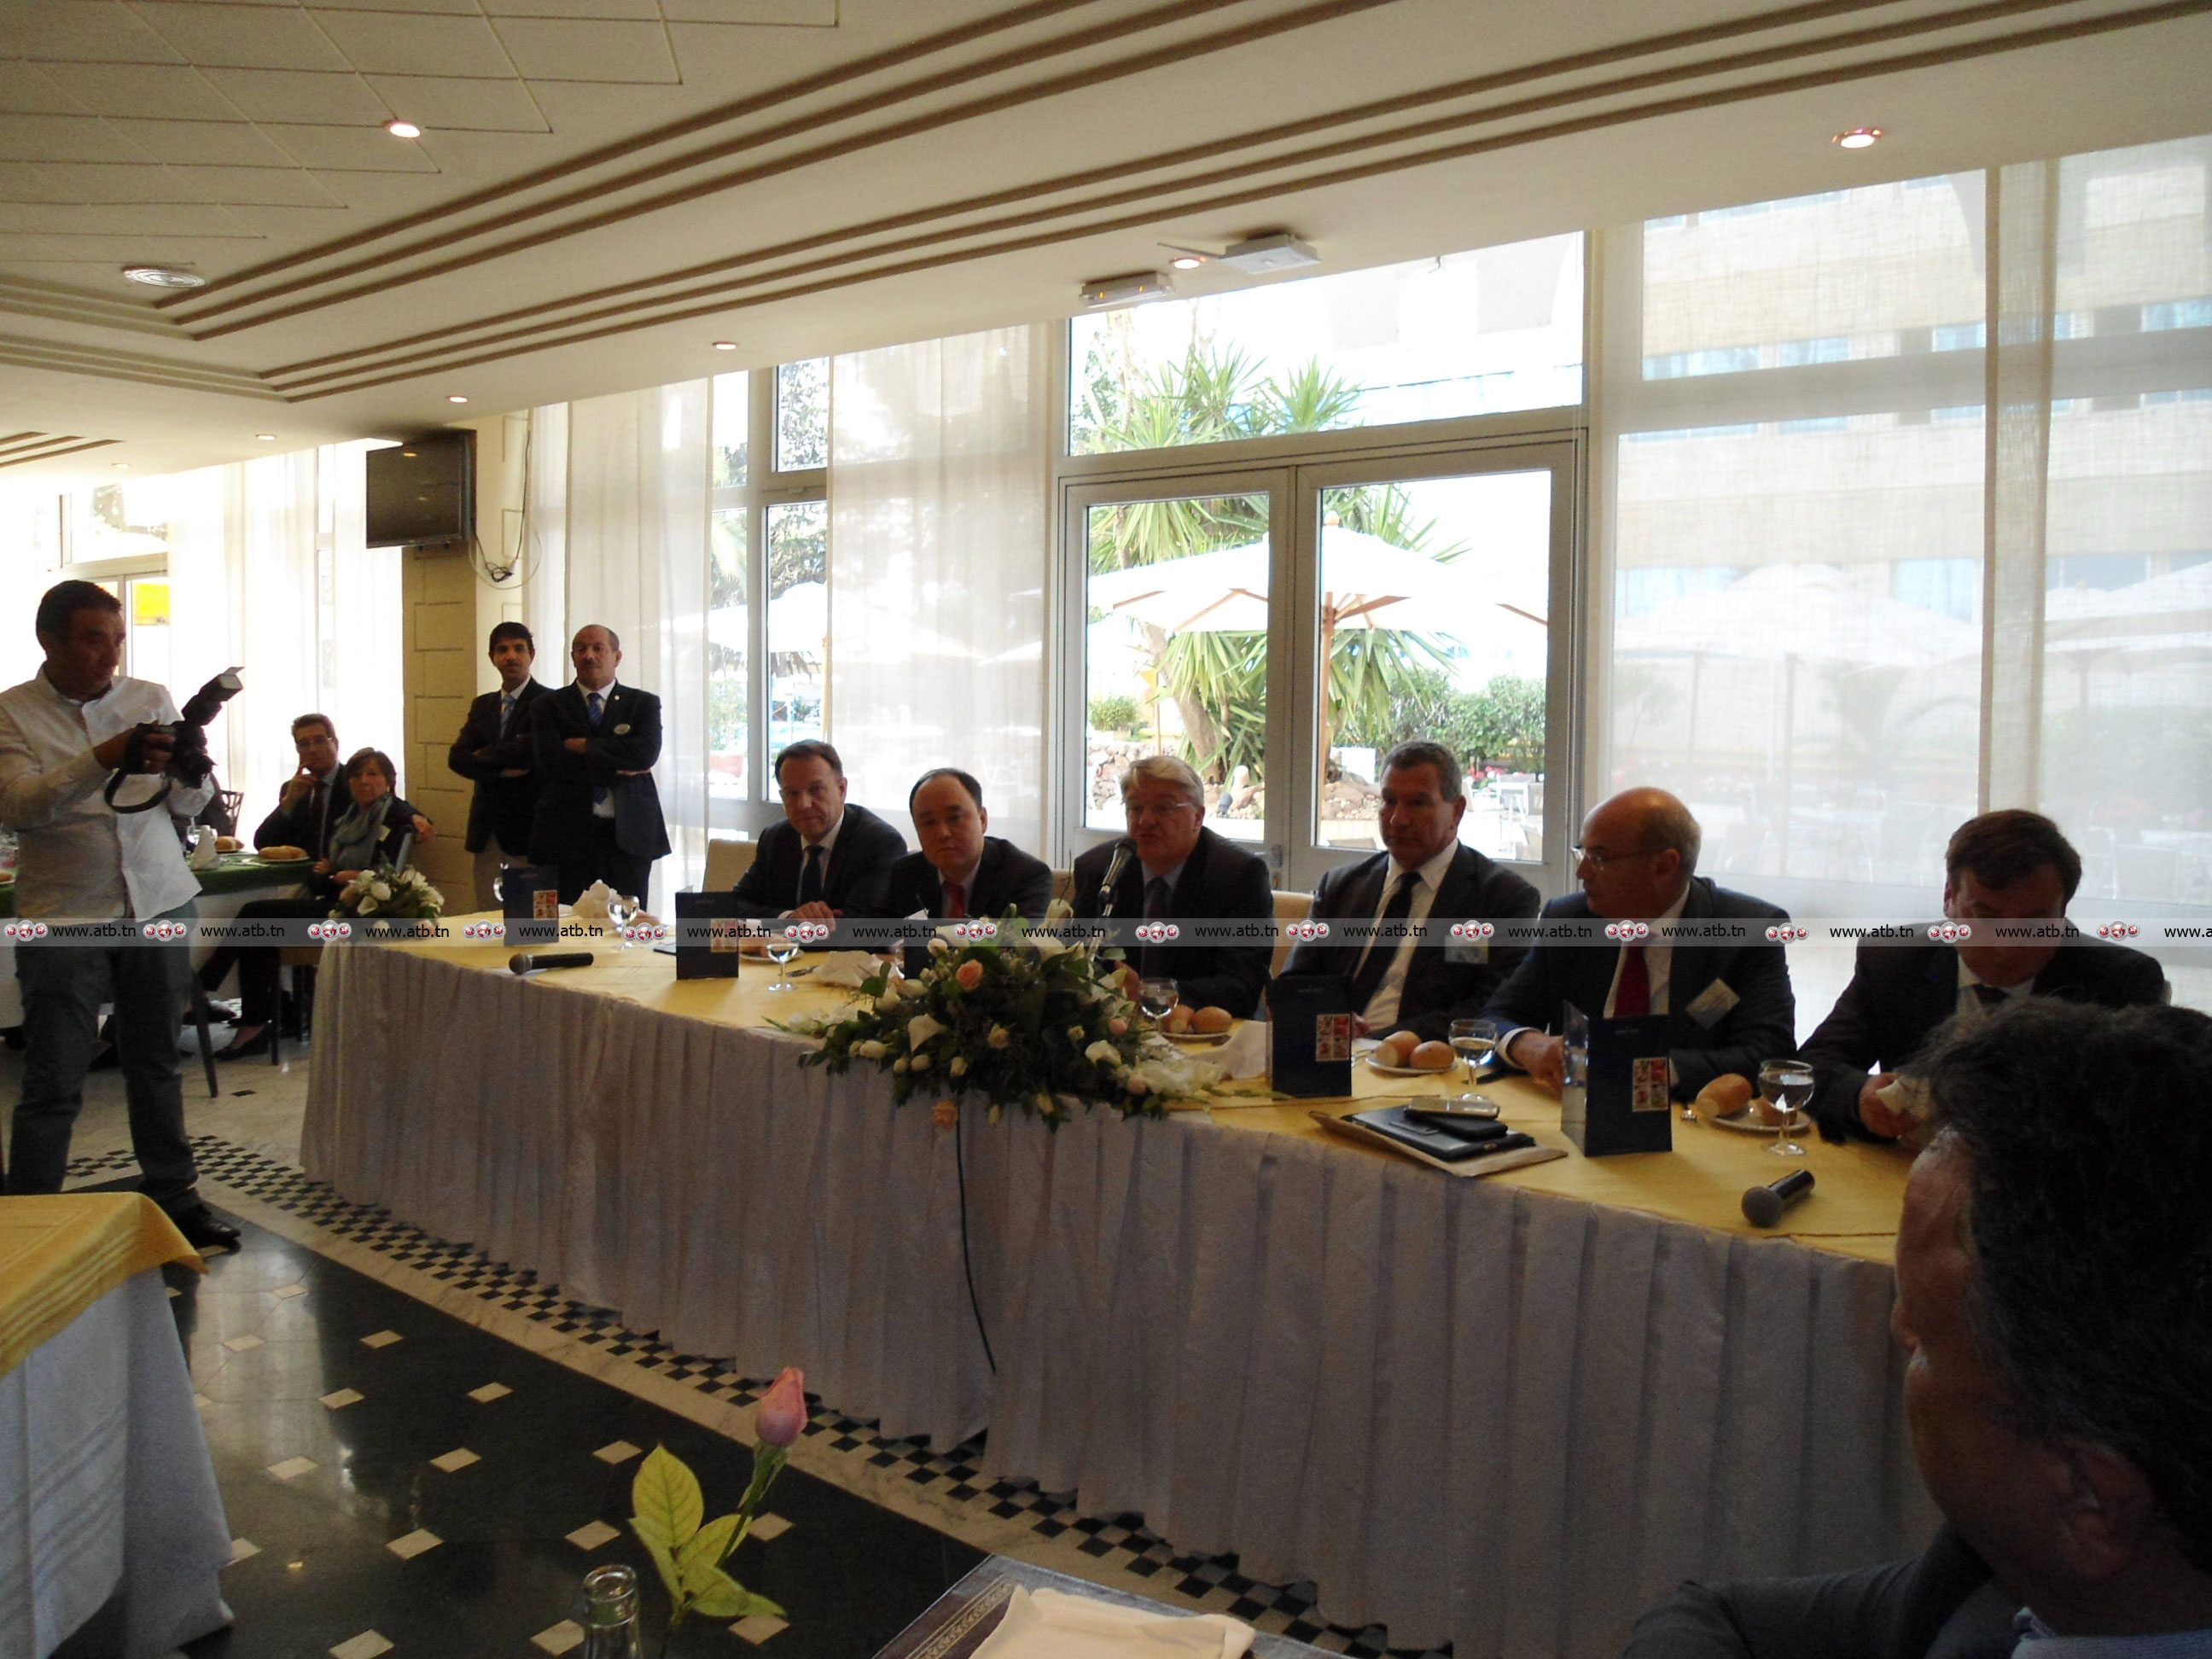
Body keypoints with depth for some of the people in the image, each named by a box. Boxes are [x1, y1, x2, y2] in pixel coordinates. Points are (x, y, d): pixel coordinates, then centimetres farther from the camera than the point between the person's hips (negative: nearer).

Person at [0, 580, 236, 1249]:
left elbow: (190, 806, 5)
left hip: (160, 904, 3)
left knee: (157, 1063, 13)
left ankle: (174, 1197, 25)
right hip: (65, 917, -3)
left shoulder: (151, 700, 6)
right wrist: (103, 760, -28)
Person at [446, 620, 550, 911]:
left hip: (527, 826, -6)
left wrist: (484, 756, -4)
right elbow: (456, 757, 5)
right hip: (487, 829, 6)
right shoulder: (482, 705, 16)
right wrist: (501, 770, -12)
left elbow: (532, 749, -20)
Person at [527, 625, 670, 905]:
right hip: (566, 836, 0)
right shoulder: (548, 706, 9)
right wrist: (618, 769, -9)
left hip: (628, 836, 0)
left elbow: (646, 753, -9)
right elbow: (550, 760, -8)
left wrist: (584, 745, -8)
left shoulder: (644, 703, 9)